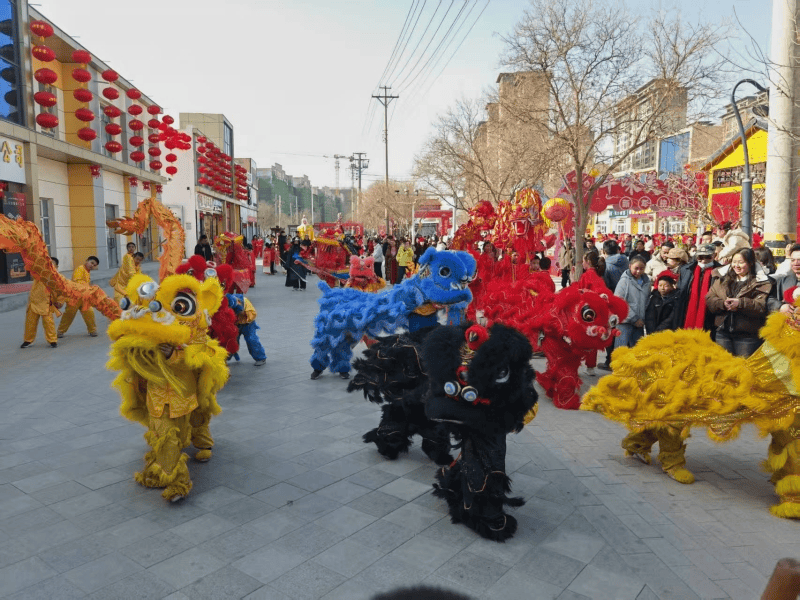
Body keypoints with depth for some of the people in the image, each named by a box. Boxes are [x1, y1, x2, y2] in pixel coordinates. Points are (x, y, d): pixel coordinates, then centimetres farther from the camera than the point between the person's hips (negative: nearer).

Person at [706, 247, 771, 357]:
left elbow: (762, 307, -13)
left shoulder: (761, 282, -1)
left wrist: (740, 303, -23)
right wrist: (723, 304, -16)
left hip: (747, 334, -3)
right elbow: (709, 299, 3)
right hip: (723, 332, 3)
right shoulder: (723, 279, 11)